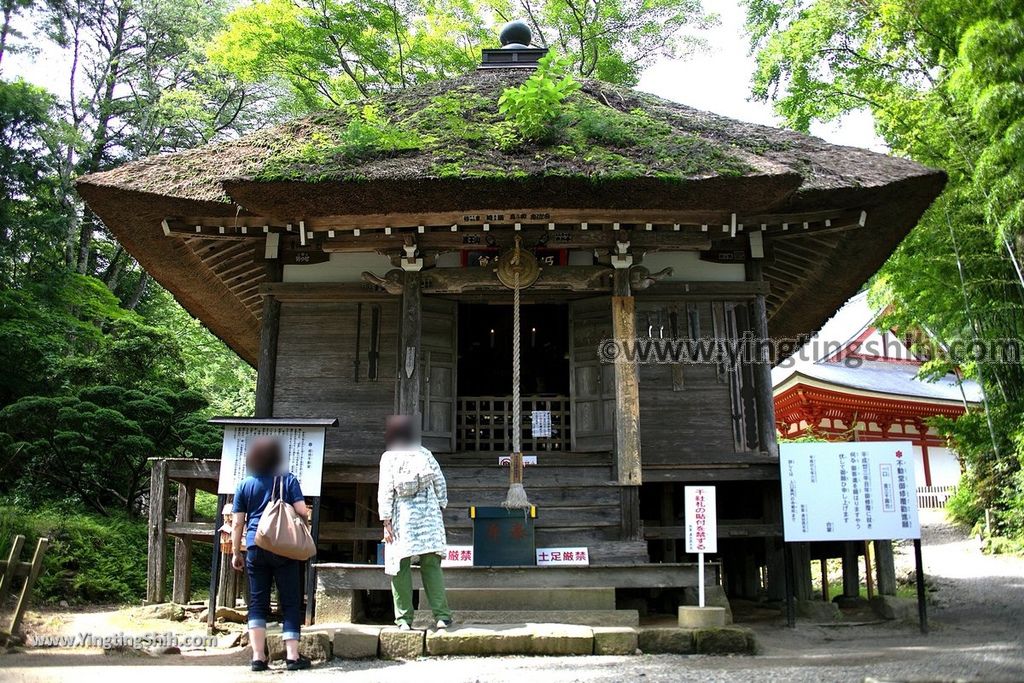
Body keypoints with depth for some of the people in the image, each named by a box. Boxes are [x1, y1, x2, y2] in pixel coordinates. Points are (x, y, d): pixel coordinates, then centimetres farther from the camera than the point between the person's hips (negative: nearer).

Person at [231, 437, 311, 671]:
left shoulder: (244, 485, 6)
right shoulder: (287, 479, 1)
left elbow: (237, 523, 4)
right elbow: (302, 512, -6)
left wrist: (236, 553, 11)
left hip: (256, 548, 2)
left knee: (257, 602, 7)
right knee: (290, 602, 4)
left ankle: (258, 657, 4)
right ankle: (292, 656, 1)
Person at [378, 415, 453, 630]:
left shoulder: (389, 457, -1)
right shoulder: (424, 453, 6)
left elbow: (385, 491, -5)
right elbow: (440, 482, 6)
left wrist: (386, 523, -4)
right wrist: (440, 507, 16)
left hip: (402, 519, -2)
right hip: (428, 516, 2)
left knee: (401, 568, 5)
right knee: (431, 566, 5)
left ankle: (404, 618, 5)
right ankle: (441, 615, 0)